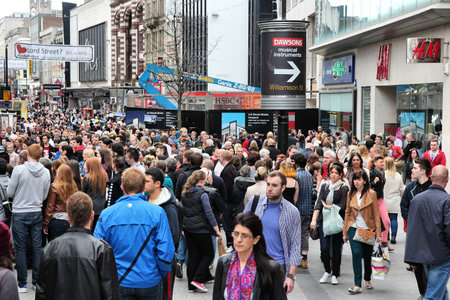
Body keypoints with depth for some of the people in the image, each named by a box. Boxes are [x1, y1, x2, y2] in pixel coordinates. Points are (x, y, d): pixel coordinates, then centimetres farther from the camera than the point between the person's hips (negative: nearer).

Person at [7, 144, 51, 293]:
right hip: (37, 213, 3)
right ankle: (37, 281, 16)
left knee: (20, 249, 4)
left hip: (20, 214, -3)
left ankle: (22, 284, 9)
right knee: (37, 248, 10)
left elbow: (9, 193, -7)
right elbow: (44, 196, 7)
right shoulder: (46, 172, -1)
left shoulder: (19, 169, -13)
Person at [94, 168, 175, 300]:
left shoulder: (106, 214, -8)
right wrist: (161, 274, 4)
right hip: (150, 282, -1)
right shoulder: (157, 212, -11)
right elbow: (166, 250, -12)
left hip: (119, 282, 1)